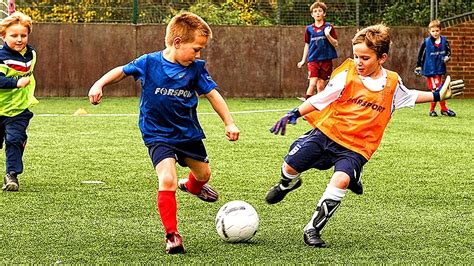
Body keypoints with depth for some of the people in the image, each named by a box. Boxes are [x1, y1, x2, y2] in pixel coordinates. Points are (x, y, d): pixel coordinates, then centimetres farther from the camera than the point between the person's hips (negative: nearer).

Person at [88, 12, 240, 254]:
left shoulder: (196, 69, -9)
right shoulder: (149, 63, -16)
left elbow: (213, 94, -3)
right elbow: (121, 71, -1)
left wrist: (229, 123, -8)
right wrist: (99, 84, -12)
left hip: (189, 132, 4)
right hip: (158, 135, -4)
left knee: (203, 173, 22)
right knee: (167, 179, -23)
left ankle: (192, 186, 62)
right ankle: (172, 235, -13)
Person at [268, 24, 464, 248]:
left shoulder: (392, 84, 2)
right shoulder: (346, 76, -6)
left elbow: (409, 96, 23)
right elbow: (320, 99, -3)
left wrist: (437, 95, 17)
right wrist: (294, 114, -11)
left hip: (356, 147, 0)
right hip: (327, 132, 0)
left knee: (341, 180, -28)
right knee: (290, 166, -2)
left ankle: (313, 229, -16)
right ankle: (287, 184, 40)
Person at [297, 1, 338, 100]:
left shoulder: (329, 27, 1)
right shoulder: (309, 29, 6)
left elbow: (335, 44, -1)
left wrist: (328, 35, -17)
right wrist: (303, 60, 14)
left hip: (326, 60, 0)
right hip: (313, 59, 0)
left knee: (321, 85, 4)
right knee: (312, 83, -12)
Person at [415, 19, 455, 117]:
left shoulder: (444, 41, 0)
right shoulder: (426, 42, -7)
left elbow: (448, 52, 12)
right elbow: (420, 54, 2)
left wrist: (447, 57, -10)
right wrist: (418, 66, 4)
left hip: (440, 69, 4)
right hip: (430, 69, -4)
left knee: (435, 90, 10)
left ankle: (432, 110, 19)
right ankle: (444, 109, -2)